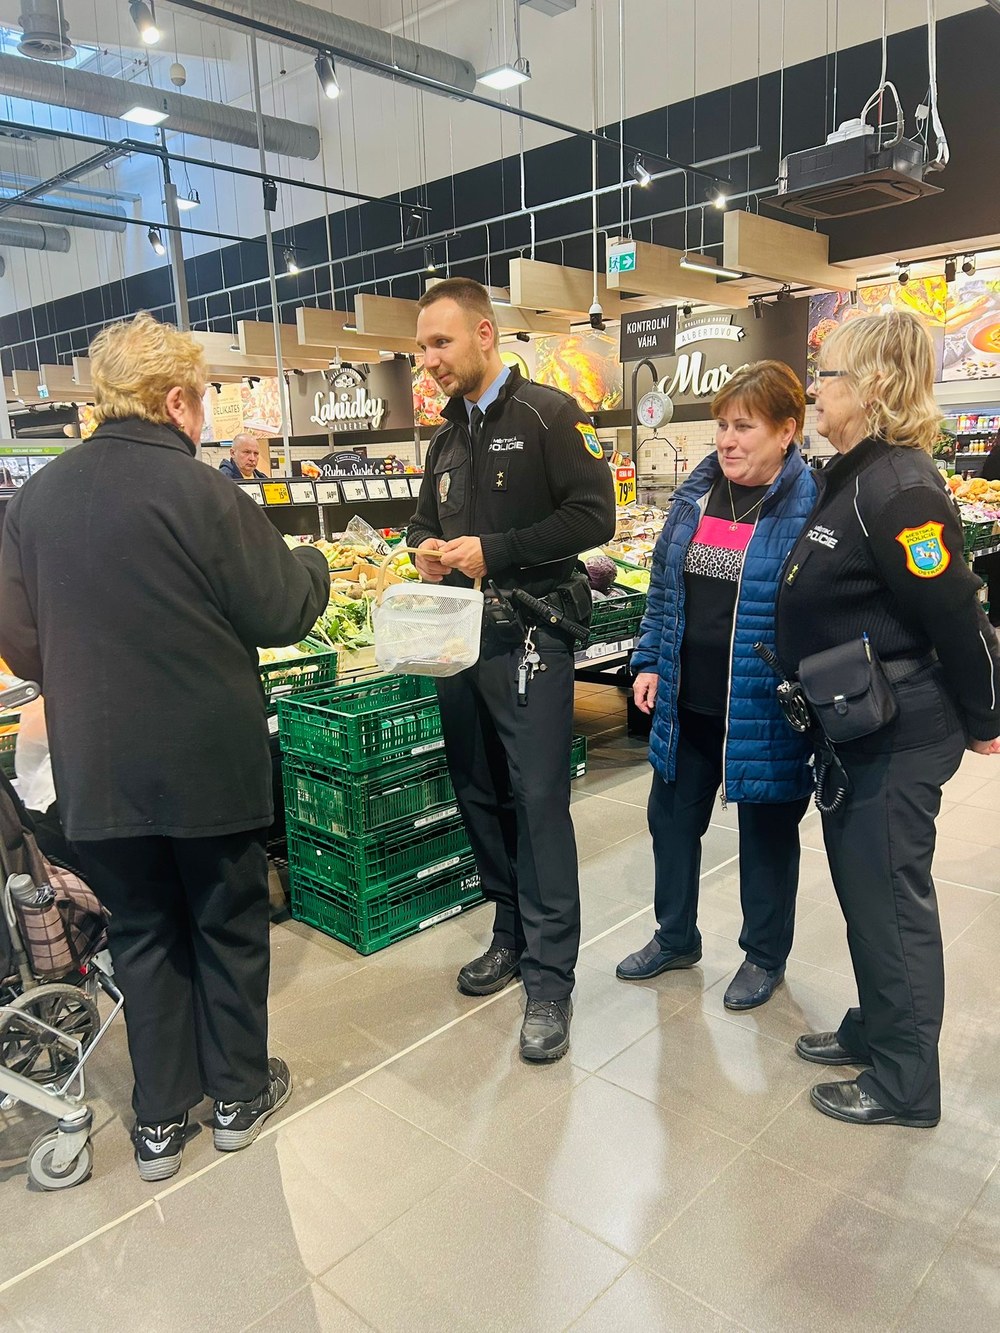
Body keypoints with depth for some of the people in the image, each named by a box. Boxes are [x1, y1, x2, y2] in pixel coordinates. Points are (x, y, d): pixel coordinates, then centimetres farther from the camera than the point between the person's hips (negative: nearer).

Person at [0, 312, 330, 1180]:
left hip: (96, 767, 4)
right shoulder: (199, 491, -16)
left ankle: (159, 1123, 30)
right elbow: (282, 615, -11)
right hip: (209, 760, -4)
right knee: (229, 926, 15)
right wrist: (313, 566, 10)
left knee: (144, 935, 18)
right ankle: (240, 1094, 33)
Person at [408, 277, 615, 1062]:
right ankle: (512, 934, 30)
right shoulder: (449, 436, 17)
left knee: (539, 802, -6)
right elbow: (426, 520, 26)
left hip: (530, 638, -7)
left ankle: (550, 980, 4)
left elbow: (594, 515, -12)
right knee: (480, 795, 13)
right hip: (460, 637, 8)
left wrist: (494, 552, -17)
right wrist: (427, 549, 2)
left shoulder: (548, 414, -4)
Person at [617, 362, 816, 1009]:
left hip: (764, 708, -6)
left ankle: (766, 955, 37)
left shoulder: (811, 506, -15)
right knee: (672, 817, 18)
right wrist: (650, 662, 6)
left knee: (767, 831, 14)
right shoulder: (697, 492, 4)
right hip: (687, 701, 6)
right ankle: (675, 937, 41)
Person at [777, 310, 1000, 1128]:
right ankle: (874, 1030, 39)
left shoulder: (897, 489, -22)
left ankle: (905, 1085, 22)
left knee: (891, 897, 4)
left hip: (899, 737, -9)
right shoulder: (854, 477, 9)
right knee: (862, 886, 20)